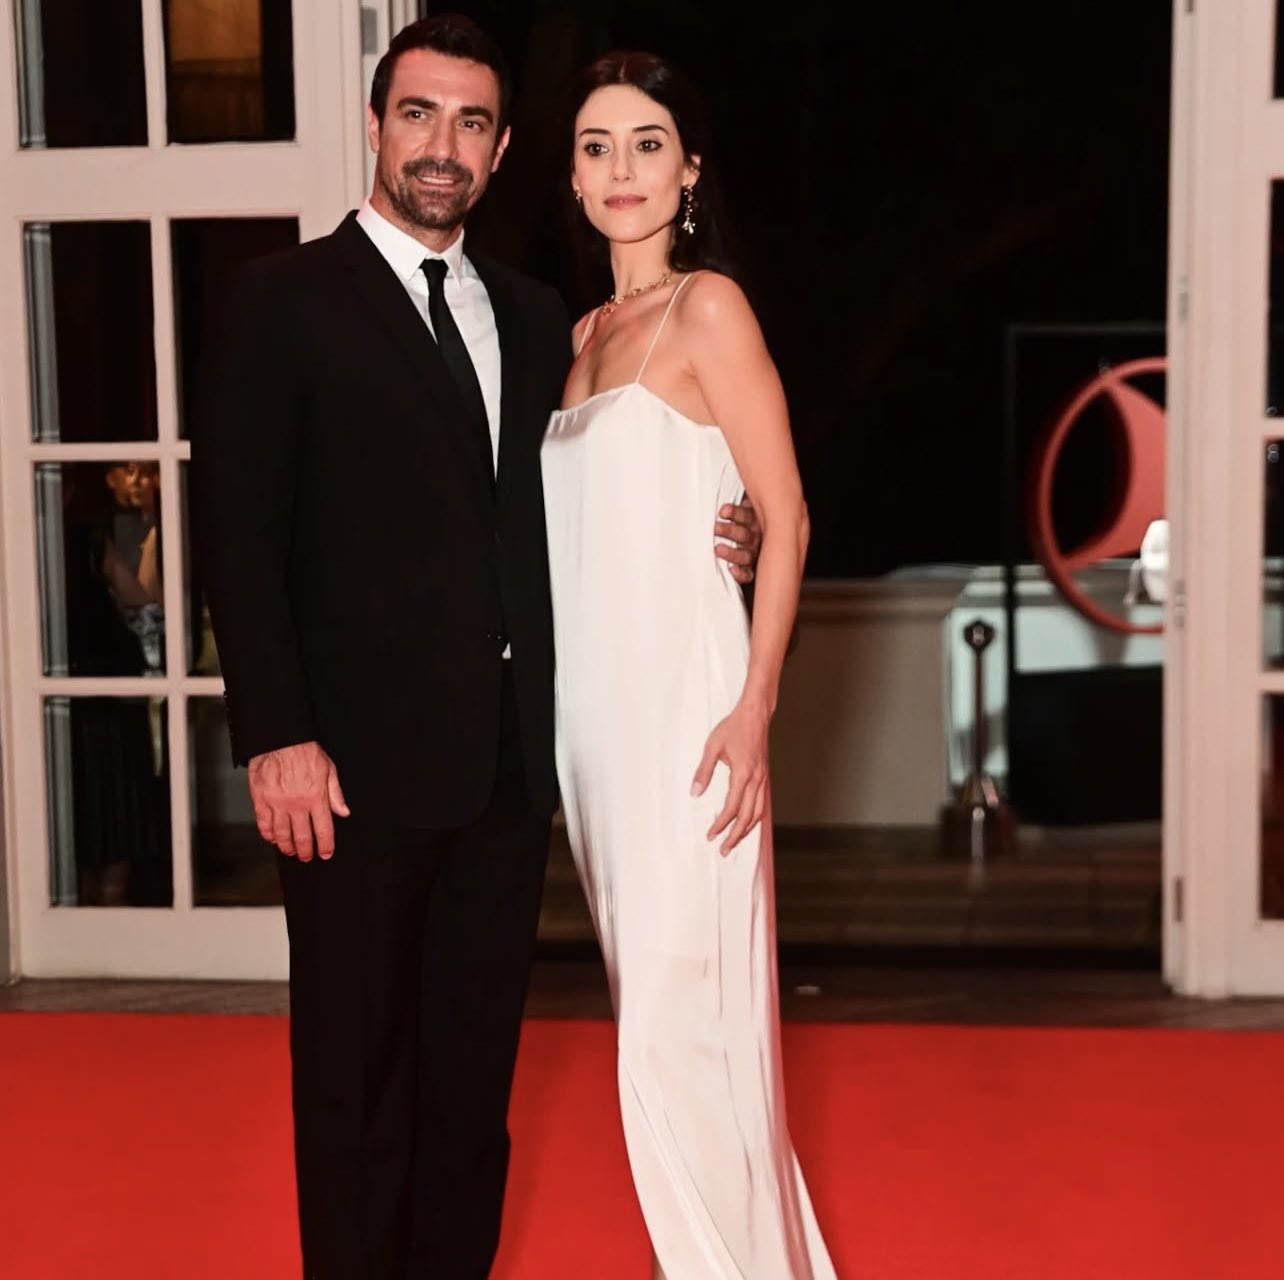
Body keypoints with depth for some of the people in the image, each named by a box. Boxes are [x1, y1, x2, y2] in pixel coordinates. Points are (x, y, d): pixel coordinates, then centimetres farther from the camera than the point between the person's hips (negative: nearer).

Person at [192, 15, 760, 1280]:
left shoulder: (532, 316, 13)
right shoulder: (284, 300, -4)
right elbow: (238, 532, -8)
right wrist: (276, 738, -15)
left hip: (507, 759, 5)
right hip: (360, 761, -5)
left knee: (476, 1055, 14)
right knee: (356, 1064, 5)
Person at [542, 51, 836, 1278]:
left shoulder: (707, 307, -6)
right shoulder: (582, 336, 15)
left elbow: (785, 518, -9)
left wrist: (754, 711, -16)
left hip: (682, 706, -8)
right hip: (590, 706, 8)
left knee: (680, 1022, -6)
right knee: (658, 1013, 13)